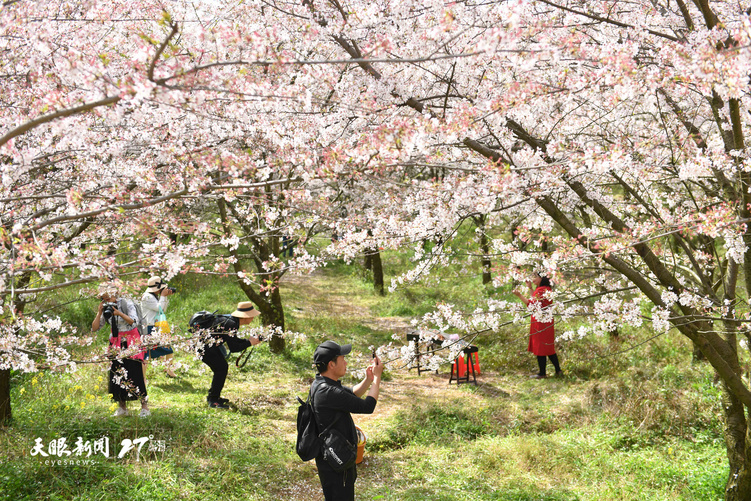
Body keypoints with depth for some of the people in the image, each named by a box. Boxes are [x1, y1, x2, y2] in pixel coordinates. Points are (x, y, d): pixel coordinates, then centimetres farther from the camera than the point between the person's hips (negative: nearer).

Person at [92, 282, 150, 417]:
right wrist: (99, 313, -10)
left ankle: (145, 407, -6)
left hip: (131, 342, -5)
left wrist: (120, 313, -26)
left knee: (135, 374, -10)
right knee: (116, 375, 1)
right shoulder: (105, 309, 6)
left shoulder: (126, 303, -6)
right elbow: (94, 328, 2)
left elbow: (134, 321, -15)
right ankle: (122, 407, 11)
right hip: (116, 344, 5)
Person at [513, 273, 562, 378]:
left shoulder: (541, 290, -17)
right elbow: (535, 301, 24)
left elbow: (532, 304, -22)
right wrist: (530, 288, 24)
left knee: (540, 348, -3)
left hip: (540, 323, -10)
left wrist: (520, 295, -22)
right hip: (547, 323, 10)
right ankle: (558, 371, 17)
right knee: (548, 348, 15)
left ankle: (542, 373, 3)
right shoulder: (547, 289, 15)